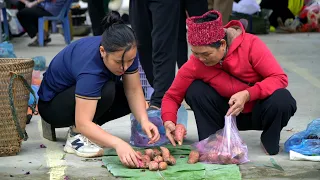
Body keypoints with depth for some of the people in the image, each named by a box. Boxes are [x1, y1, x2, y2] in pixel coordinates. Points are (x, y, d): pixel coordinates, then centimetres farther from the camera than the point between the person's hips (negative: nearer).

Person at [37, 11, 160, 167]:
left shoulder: (126, 53, -20)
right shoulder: (90, 69, -40)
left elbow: (134, 91, -17)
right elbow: (83, 123, -44)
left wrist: (144, 120, -35)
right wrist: (118, 143, -56)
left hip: (84, 91, 8)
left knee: (135, 99, -13)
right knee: (106, 91, -35)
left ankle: (85, 130, 0)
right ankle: (76, 135, -15)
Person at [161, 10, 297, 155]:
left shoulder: (250, 44, -26)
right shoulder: (195, 64, -19)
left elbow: (280, 78, -25)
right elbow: (172, 96, -10)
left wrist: (247, 94, -39)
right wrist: (169, 122, -31)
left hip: (259, 111, -1)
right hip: (229, 114, 2)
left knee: (281, 99, -35)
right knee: (195, 90, -22)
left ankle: (270, 140, -3)